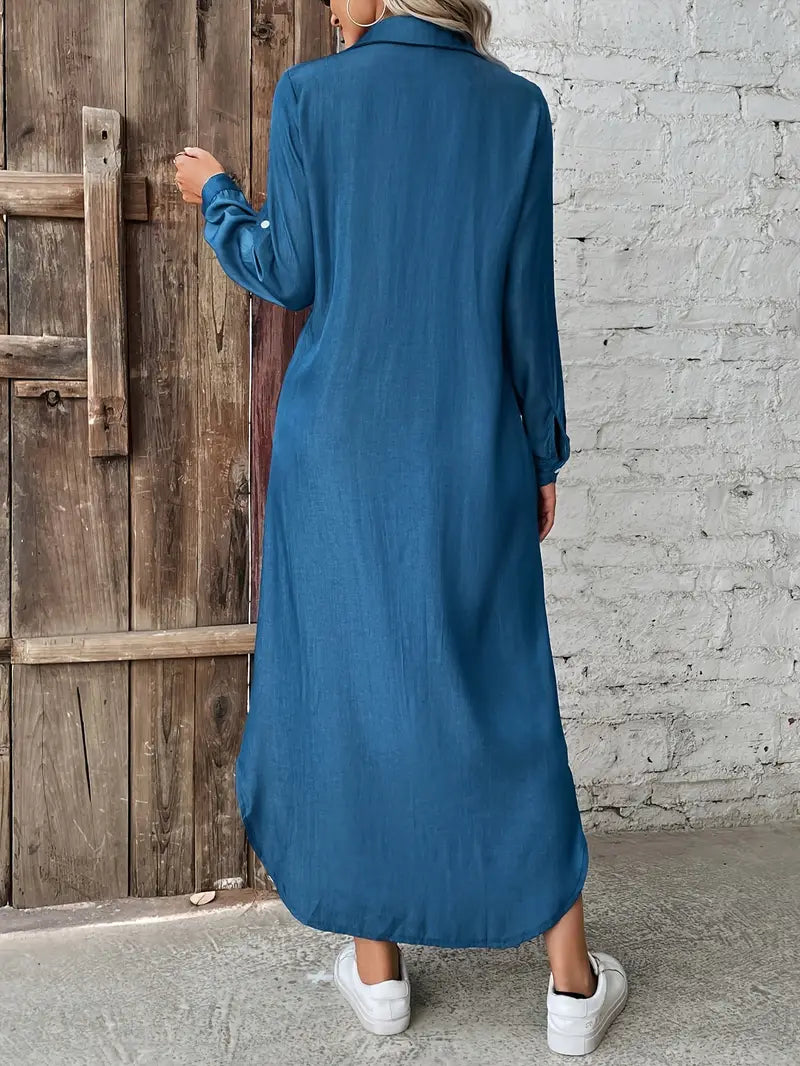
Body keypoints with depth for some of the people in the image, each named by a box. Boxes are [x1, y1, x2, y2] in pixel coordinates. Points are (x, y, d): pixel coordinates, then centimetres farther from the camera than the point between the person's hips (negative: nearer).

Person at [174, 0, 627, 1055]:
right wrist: (545, 452, 9)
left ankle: (376, 963, 21)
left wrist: (216, 197, 17)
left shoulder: (313, 92, -4)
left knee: (350, 686, 11)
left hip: (342, 449, -1)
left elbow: (290, 274, -2)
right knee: (504, 691, 8)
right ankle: (573, 980, 16)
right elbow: (529, 300, 0)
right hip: (473, 454, 2)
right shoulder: (515, 104, 0)